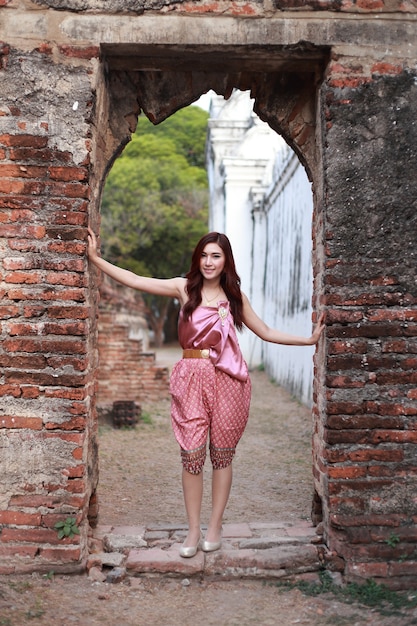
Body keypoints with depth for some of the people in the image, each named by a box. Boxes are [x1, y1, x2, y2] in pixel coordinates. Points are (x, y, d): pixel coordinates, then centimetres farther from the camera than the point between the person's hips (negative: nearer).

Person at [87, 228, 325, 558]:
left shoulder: (235, 296, 8)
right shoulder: (184, 287, 4)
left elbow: (267, 333, 14)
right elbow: (135, 281, -1)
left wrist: (309, 339, 10)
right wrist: (96, 259, -6)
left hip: (227, 379, 1)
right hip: (192, 378, -1)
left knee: (222, 454, 7)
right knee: (192, 454, -1)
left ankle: (215, 527, 21)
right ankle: (193, 531, 13)